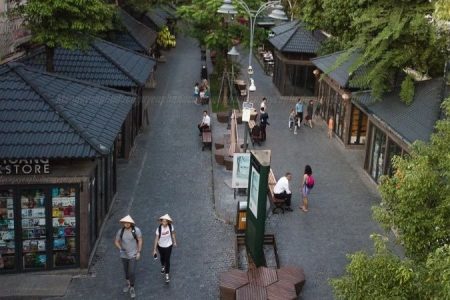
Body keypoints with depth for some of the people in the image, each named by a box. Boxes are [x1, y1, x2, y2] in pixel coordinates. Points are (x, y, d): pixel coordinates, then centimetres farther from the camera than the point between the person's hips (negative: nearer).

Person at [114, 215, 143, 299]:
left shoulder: (136, 230, -20)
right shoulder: (120, 231, -12)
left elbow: (140, 240, -9)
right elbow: (116, 241, 0)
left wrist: (139, 252, -10)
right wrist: (120, 249, -15)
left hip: (133, 254, -3)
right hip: (124, 254, 3)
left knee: (132, 272, -6)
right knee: (126, 270, 20)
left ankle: (132, 288, 14)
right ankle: (128, 283, 45)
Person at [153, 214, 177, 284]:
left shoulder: (170, 226, -22)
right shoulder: (159, 229, -26)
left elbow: (173, 234, -2)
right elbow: (156, 239, -18)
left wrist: (174, 242, 9)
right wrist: (154, 249, -15)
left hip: (168, 246, -1)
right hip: (160, 246, 1)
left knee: (167, 260, 0)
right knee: (162, 258, 26)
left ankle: (167, 275, 13)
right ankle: (163, 266, 58)